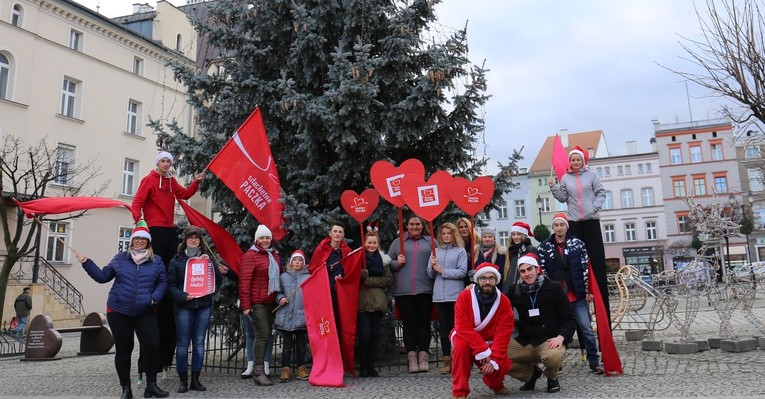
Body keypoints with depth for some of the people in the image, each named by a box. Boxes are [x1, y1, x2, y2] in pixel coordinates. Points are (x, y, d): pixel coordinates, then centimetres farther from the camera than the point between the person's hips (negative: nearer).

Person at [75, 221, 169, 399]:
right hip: (118, 311, 1)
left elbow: (163, 282, 6)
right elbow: (103, 276, 8)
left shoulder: (156, 261, 4)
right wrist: (87, 263, 0)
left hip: (146, 312, 0)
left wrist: (155, 297, -9)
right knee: (123, 349, 6)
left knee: (151, 345, -12)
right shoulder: (120, 258, 4)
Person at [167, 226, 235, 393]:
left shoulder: (208, 257, 10)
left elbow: (216, 282, 9)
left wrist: (220, 272, -10)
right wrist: (182, 296, -16)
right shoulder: (177, 260, 3)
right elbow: (171, 285, -1)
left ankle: (195, 379, 14)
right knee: (183, 343, 1)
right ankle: (183, 380, 11)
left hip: (204, 306, 2)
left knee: (199, 342, 6)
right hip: (184, 306, -2)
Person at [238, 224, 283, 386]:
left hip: (271, 302, 7)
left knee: (266, 334, 8)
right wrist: (245, 305, -15)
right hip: (257, 303, -7)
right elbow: (244, 282, -12)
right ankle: (258, 371, -6)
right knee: (262, 334, -10)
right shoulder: (250, 255, -7)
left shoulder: (274, 255, 15)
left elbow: (279, 277, 24)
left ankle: (262, 367, 15)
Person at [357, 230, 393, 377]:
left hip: (378, 301, 2)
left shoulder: (383, 259, 13)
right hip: (363, 301, -2)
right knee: (365, 334, -7)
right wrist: (362, 275, -20)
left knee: (376, 334, 2)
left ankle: (371, 365, 14)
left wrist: (370, 281, -6)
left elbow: (389, 280, 4)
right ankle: (363, 367, 5)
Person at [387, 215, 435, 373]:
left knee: (424, 322, 1)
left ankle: (423, 356, 7)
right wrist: (396, 263, -4)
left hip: (425, 290, 0)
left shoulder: (430, 241, 13)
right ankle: (411, 356, 4)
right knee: (408, 323, 0)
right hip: (403, 291, 1)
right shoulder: (397, 243, 15)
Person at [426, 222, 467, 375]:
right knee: (443, 328, 7)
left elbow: (462, 272, -9)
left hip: (456, 295, -4)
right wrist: (433, 266, -7)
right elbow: (430, 274, 14)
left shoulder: (460, 251, 2)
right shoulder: (435, 251, 13)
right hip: (439, 295, 4)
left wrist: (442, 270, -9)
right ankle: (447, 361, 14)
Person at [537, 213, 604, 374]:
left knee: (586, 327, 0)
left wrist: (587, 291, -2)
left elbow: (585, 268, 1)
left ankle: (594, 361, 9)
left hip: (577, 294, 0)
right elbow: (542, 271, 1)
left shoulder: (577, 243, 2)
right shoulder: (544, 247, 3)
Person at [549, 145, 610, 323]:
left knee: (597, 257, -2)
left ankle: (602, 298, 3)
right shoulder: (565, 178, 8)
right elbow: (563, 198, 8)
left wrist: (595, 206, -10)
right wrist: (553, 187, -5)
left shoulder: (591, 175, 4)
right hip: (574, 221, 2)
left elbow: (601, 193, 5)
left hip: (591, 220, -1)